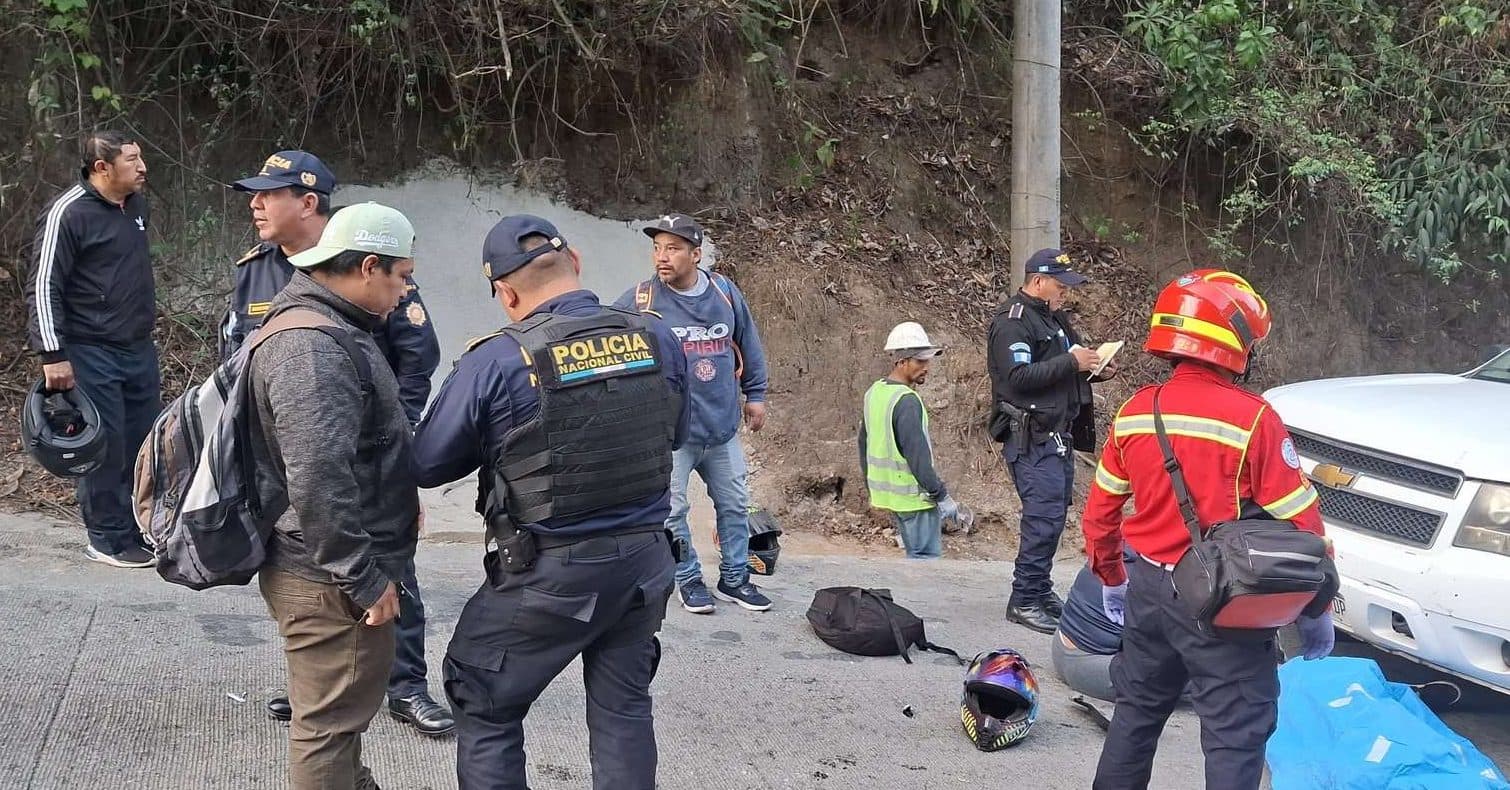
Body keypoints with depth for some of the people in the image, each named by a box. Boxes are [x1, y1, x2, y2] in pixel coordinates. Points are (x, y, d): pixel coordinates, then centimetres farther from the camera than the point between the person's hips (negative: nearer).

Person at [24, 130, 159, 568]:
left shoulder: (137, 204, 8)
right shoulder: (68, 213, -15)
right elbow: (44, 287, -15)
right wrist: (52, 354, -19)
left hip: (140, 348, 7)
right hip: (92, 354, -7)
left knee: (143, 441, 11)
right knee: (105, 446, -1)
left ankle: (140, 528, 24)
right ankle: (108, 540, 11)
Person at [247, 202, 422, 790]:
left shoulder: (334, 329, 14)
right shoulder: (311, 349, -22)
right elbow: (318, 481, -30)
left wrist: (399, 501, 23)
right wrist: (365, 578, -25)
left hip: (340, 567, 11)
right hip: (332, 581, -11)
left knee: (340, 712, 26)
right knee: (332, 721, 0)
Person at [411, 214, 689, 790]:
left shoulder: (496, 363, -17)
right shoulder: (659, 342, -2)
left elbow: (427, 465, -6)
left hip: (549, 575, -4)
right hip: (645, 563, 5)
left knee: (485, 711, 13)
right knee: (623, 709, 18)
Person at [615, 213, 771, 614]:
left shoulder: (724, 292, 0)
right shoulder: (641, 300, -10)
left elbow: (748, 344, 13)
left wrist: (755, 395, 15)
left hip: (722, 426, 4)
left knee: (735, 505, 13)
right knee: (672, 510, 2)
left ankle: (734, 578, 28)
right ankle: (689, 580, 20)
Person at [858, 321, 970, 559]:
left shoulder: (874, 393, 8)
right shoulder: (906, 401, -21)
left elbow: (864, 444, 17)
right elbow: (918, 456, -23)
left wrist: (872, 487, 25)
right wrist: (942, 496, -17)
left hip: (886, 492, 9)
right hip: (913, 495, -9)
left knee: (916, 553, 18)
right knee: (926, 557, -5)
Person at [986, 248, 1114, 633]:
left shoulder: (1055, 318, 20)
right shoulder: (1012, 321, -11)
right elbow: (1019, 377, -22)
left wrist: (1094, 370, 10)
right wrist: (1070, 362, -21)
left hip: (1059, 434, 10)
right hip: (1031, 437, -10)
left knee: (1052, 514, 12)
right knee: (1045, 515, -13)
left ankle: (1040, 590, 21)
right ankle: (1024, 600, -8)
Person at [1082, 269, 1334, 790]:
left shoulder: (1135, 413, 0)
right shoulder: (1252, 419, -17)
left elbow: (1101, 511, 10)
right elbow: (1301, 524, -13)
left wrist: (1111, 578, 25)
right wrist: (1317, 610, -1)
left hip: (1148, 590, 6)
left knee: (1137, 709, 22)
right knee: (1235, 735, 3)